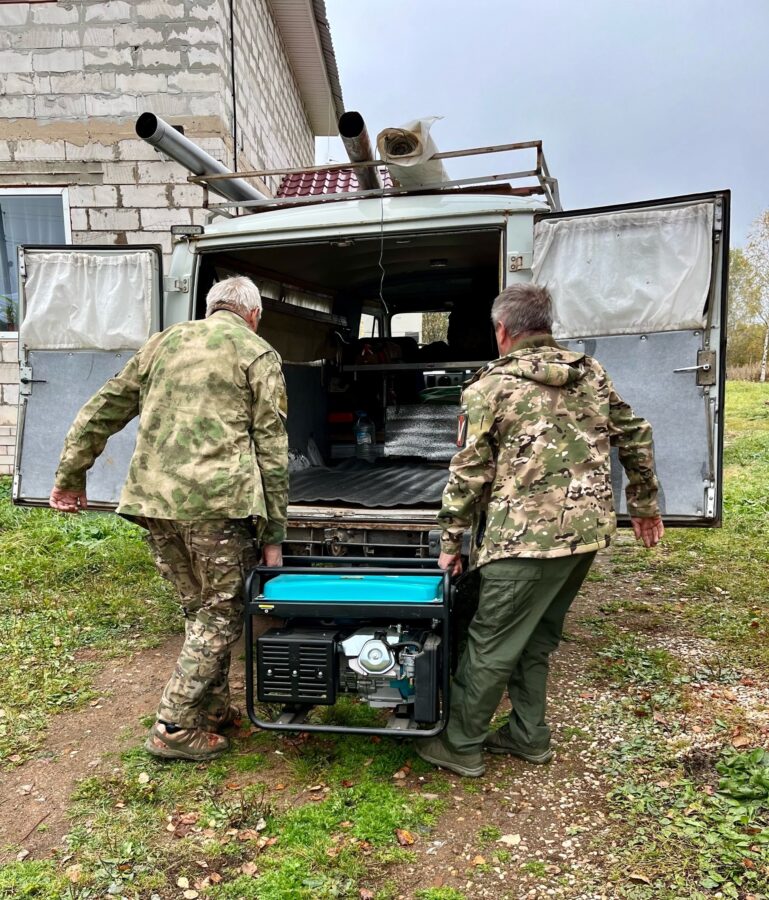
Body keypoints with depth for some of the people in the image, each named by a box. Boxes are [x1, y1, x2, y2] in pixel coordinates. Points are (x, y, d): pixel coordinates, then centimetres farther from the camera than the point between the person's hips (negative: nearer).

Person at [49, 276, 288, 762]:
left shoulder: (163, 343, 20)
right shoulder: (257, 353, 5)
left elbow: (102, 411, 21)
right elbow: (271, 449, -1)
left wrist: (71, 474, 32)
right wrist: (273, 534, 2)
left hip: (155, 499, 6)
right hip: (217, 501, -6)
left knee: (200, 607, 21)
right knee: (223, 612, 9)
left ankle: (213, 708, 31)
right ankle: (175, 728, 12)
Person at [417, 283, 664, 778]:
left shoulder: (488, 388, -5)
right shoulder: (591, 373, 11)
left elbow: (470, 473, -7)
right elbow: (636, 436, 15)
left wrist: (451, 541, 2)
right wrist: (644, 504, 24)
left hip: (528, 534, -7)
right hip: (589, 529, 7)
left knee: (491, 643, 6)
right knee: (537, 637, 21)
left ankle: (461, 746, 19)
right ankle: (528, 736, 32)